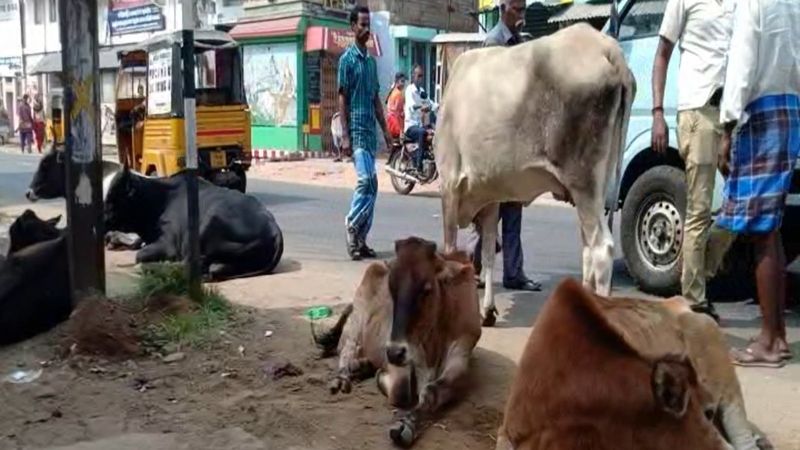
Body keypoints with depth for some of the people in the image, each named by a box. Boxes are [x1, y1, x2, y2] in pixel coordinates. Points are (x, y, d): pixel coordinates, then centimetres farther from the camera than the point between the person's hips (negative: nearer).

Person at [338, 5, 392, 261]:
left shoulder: (371, 61, 17)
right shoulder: (347, 59, -4)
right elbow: (342, 99, -8)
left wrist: (385, 130, 14)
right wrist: (345, 136, -14)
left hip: (371, 130, 7)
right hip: (356, 129, -7)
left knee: (368, 182, 5)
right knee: (368, 180, -17)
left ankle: (360, 239, 10)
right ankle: (352, 225, -1)